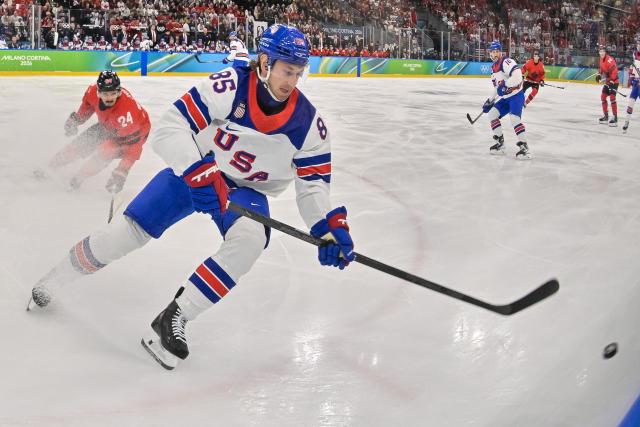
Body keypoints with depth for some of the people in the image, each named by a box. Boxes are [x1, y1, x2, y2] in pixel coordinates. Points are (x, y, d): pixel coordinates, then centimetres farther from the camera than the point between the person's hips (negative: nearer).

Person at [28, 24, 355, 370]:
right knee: (129, 231, -7)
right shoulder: (228, 86, -27)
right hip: (194, 170, -2)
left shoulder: (307, 121, -17)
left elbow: (313, 179, -8)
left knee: (250, 237, -30)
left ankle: (174, 318, -21)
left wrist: (329, 225, -23)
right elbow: (170, 128, -31)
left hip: (247, 190, 2)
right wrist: (199, 173, -42)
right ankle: (53, 281, 22)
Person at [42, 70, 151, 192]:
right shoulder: (93, 90, -28)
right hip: (107, 125, 6)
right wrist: (75, 119, 7)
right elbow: (88, 104, 2)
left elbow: (132, 148, -40)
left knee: (105, 152, -25)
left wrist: (121, 172, -43)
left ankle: (78, 178, -3)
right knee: (79, 144, 6)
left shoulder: (127, 110, -45)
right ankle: (49, 168, 27)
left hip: (135, 129, -6)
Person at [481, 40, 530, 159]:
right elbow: (497, 87, 23)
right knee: (492, 114, 7)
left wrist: (505, 86, -34)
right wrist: (490, 101, 20)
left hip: (516, 95, -10)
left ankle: (524, 147, -21)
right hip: (505, 98, 10)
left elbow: (517, 76, -33)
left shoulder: (506, 62, -17)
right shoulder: (494, 67, 13)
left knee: (514, 118, -25)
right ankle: (500, 143, 14)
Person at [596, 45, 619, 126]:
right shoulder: (601, 59, 8)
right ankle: (606, 116, 22)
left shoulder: (609, 59, -22)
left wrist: (611, 81, -30)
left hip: (614, 81, -10)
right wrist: (599, 75, 9)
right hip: (607, 81, 10)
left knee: (612, 98, -18)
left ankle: (615, 118, -18)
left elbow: (614, 70, -28)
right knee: (603, 97, 12)